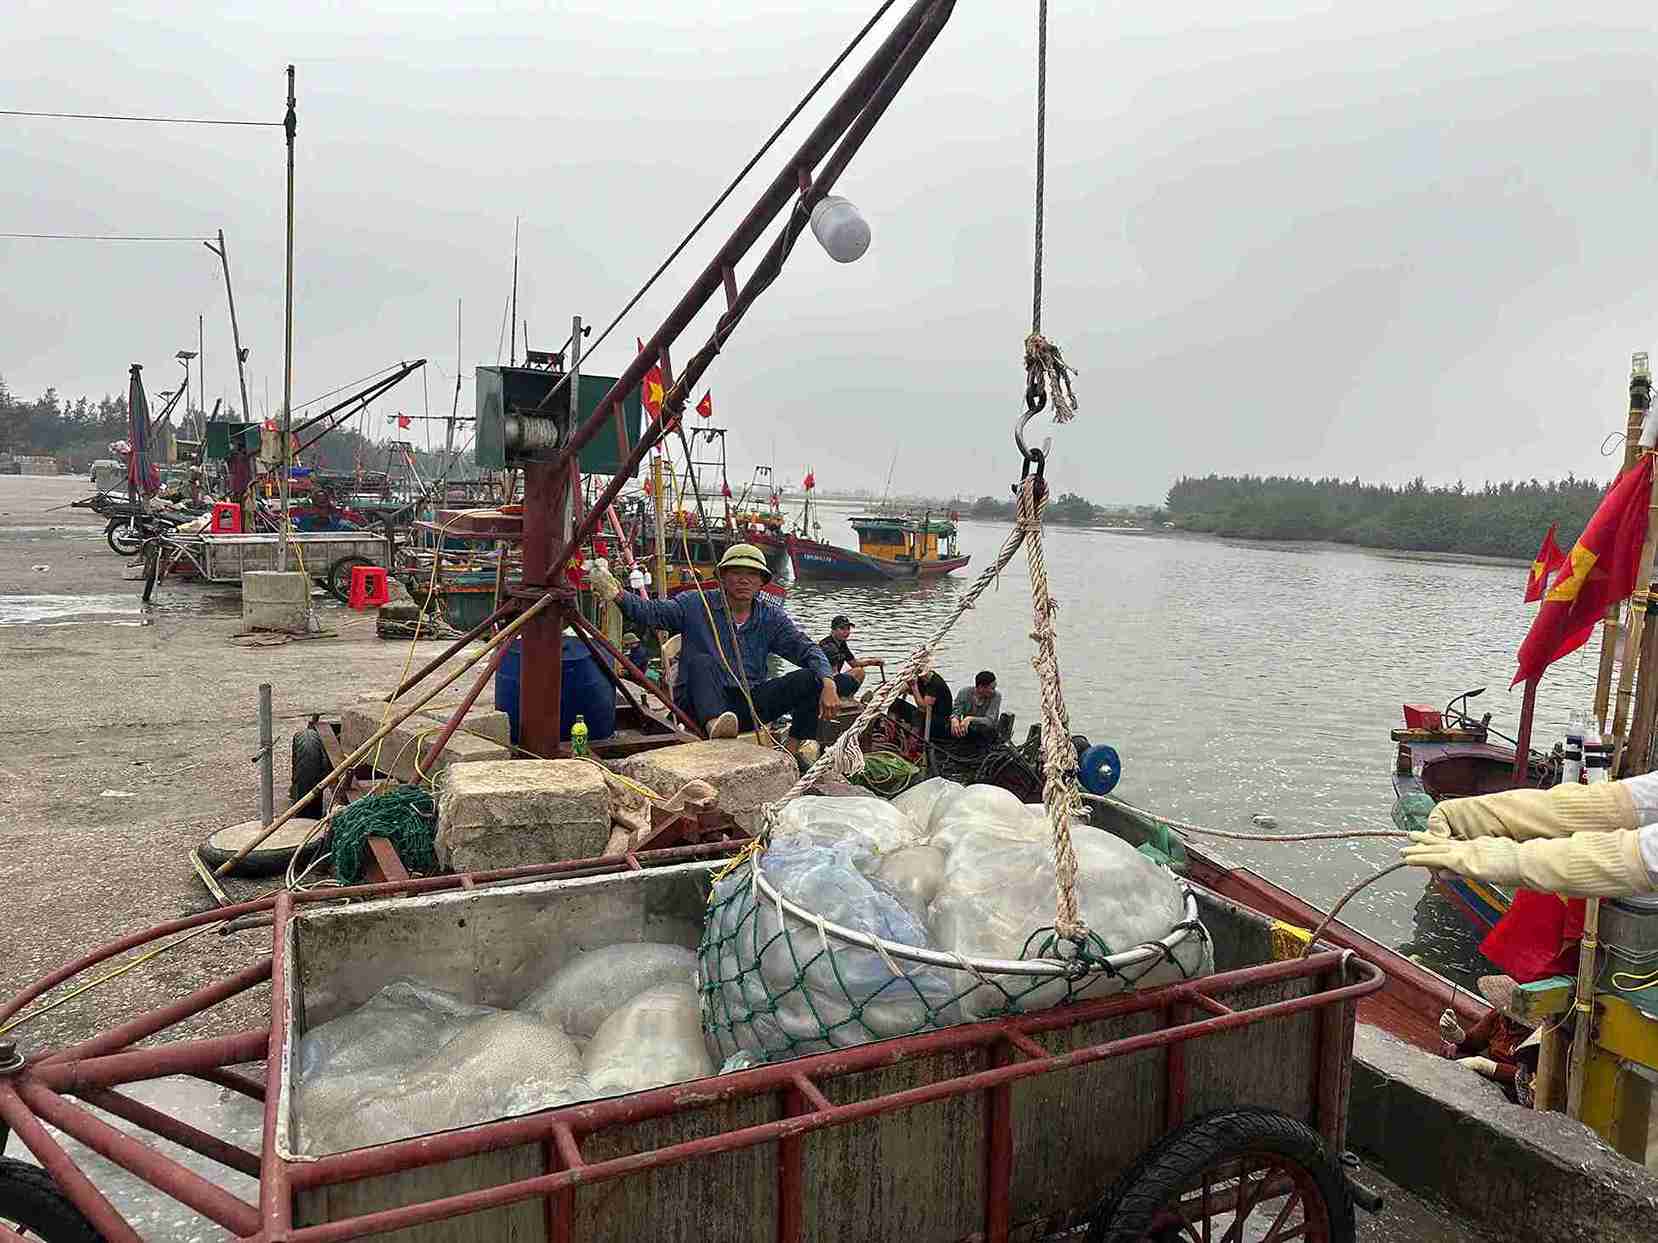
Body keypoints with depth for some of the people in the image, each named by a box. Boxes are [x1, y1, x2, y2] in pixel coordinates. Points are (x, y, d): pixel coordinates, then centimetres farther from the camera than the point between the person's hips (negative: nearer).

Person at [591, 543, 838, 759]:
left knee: (810, 678, -15)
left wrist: (828, 684, -17)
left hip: (749, 704, 2)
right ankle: (715, 724, -58)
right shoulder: (696, 605, 3)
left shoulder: (771, 617, 9)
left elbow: (807, 650, 2)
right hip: (701, 703, -2)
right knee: (701, 662, -34)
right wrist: (619, 596, -29)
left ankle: (797, 744, -9)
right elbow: (650, 612, -8)